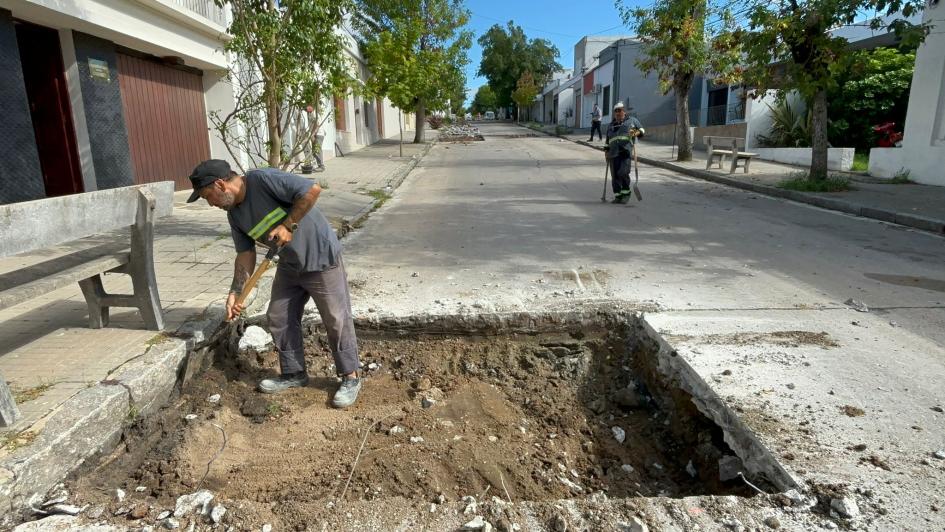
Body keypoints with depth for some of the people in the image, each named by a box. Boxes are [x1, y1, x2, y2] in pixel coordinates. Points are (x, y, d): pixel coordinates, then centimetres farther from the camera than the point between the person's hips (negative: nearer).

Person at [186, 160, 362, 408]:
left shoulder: (263, 179, -20)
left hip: (321, 259, -8)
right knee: (279, 318, 11)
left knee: (336, 320, -2)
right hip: (289, 266, 8)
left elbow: (312, 189, -26)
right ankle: (294, 373, 28)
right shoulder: (234, 214, 4)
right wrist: (236, 292, 0)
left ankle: (351, 376, 12)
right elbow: (246, 254, 7)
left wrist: (288, 225, -23)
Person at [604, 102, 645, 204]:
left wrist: (636, 133, -6)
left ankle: (626, 193, -1)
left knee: (623, 173, -17)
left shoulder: (632, 120, 15)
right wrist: (606, 150, 17)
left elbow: (641, 129, 15)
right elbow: (607, 141, 30)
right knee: (615, 175, 0)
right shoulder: (611, 125, 26)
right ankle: (617, 196, 7)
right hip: (613, 153, 4)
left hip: (626, 151, -4)